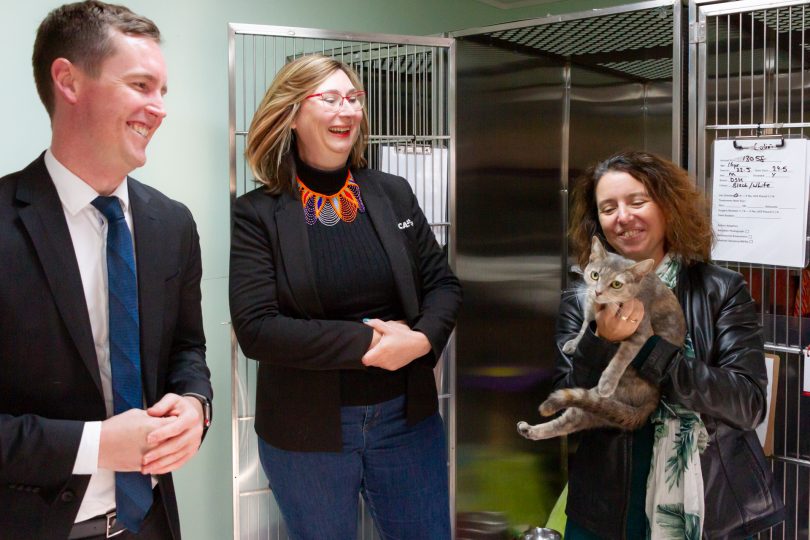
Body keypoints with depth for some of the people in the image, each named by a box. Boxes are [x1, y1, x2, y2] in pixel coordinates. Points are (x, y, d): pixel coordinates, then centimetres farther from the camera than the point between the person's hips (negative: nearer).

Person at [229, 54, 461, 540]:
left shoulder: (394, 193, 3)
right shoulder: (256, 214, -9)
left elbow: (443, 284, 5)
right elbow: (255, 329, -16)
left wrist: (421, 339, -16)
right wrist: (365, 342, -20)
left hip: (408, 415, 3)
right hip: (306, 432, -3)